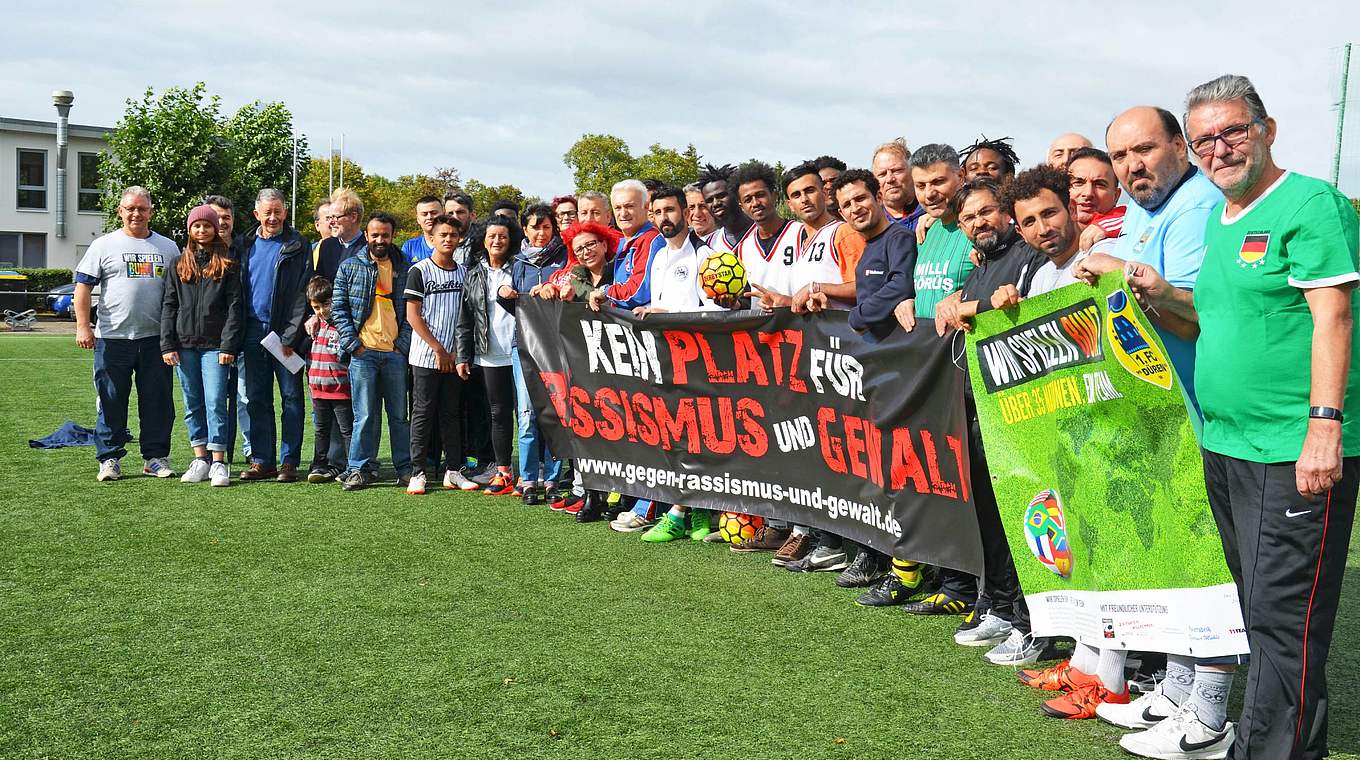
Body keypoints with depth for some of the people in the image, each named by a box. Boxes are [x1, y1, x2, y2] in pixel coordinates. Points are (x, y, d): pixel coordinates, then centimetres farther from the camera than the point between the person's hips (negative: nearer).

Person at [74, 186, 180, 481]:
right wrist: (83, 326, -7)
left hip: (156, 338, 2)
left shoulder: (167, 247, 13)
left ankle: (155, 457, 14)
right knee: (111, 401, 2)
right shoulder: (104, 245, 6)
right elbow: (83, 286, 3)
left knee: (158, 401, 5)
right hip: (113, 337, -2)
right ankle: (109, 458, 11)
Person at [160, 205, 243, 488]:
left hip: (214, 346, -3)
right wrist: (167, 345, 0)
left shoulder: (228, 266, 3)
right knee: (192, 405, 7)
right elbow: (168, 306, 9)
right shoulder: (178, 266, 12)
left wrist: (228, 345, -10)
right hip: (185, 345, 4)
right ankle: (200, 460, 14)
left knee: (215, 403, -7)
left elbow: (234, 306, -2)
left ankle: (218, 463, -4)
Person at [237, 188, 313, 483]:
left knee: (291, 397, 0)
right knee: (257, 400, 7)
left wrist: (290, 336, -13)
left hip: (286, 333, -4)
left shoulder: (297, 246, -1)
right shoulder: (245, 245, 13)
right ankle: (262, 460, 13)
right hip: (253, 331, 5)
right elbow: (237, 291, 14)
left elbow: (303, 295, -6)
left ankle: (288, 461, 5)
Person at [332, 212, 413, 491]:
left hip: (396, 353, 1)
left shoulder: (406, 269, 10)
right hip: (363, 352, -1)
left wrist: (404, 343, -3)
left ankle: (405, 468, 14)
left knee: (399, 414, 6)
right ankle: (361, 468, 8)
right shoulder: (350, 267, 6)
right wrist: (352, 343, -5)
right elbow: (338, 308, 4)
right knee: (365, 415, 0)